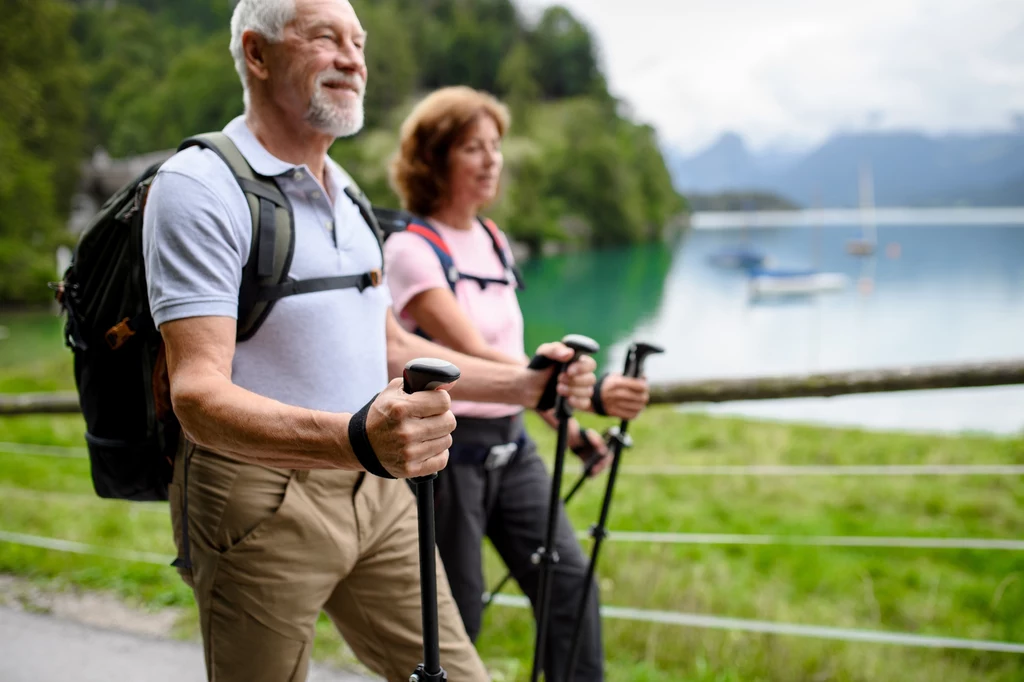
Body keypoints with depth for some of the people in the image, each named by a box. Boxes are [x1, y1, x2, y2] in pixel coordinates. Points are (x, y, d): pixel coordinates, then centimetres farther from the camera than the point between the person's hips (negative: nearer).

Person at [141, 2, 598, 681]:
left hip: (377, 492, 7)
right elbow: (199, 396, -24)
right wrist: (355, 439, -41)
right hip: (260, 501, -7)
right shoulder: (201, 186, -13)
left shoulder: (346, 193, 15)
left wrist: (524, 384, 10)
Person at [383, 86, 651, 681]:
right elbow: (475, 355, -26)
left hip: (511, 445, 7)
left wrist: (570, 428, 12)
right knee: (456, 614, 4)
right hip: (447, 449, -6)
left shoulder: (494, 241, 10)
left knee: (570, 579, -2)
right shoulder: (410, 249, -14)